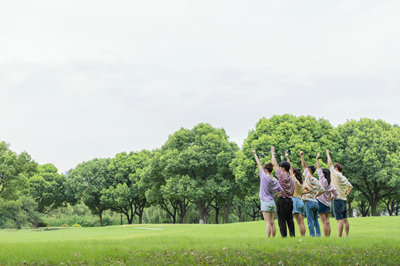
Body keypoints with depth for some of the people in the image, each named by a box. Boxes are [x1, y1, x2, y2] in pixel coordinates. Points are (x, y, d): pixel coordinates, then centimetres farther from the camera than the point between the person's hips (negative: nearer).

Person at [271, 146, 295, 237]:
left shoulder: (281, 175, -8)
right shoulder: (292, 179, 12)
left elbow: (274, 164, -1)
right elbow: (292, 192, 15)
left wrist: (273, 153, 9)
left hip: (282, 200, -7)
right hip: (290, 200, 7)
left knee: (282, 220, -4)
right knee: (290, 220, 8)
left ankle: (284, 236, -7)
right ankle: (292, 235, 7)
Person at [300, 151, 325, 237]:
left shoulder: (309, 178, -6)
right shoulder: (316, 181, 14)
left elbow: (304, 166, -4)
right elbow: (322, 190, 22)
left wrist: (302, 156, 4)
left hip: (309, 202, -8)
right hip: (315, 202, 8)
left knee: (310, 222, -8)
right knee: (316, 222, 10)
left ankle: (313, 236, -12)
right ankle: (318, 236, 8)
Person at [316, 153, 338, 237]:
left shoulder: (323, 181, -10)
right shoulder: (330, 184, 9)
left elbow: (319, 170, -8)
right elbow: (335, 193, 15)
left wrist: (317, 159, -4)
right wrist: (330, 198, 12)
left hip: (321, 203, -7)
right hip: (327, 204, 7)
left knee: (324, 222, -7)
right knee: (327, 222, 7)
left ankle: (326, 237, -8)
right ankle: (328, 236, 7)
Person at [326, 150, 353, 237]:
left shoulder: (336, 175, -8)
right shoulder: (344, 178, 15)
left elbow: (330, 164, -4)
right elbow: (350, 187, 28)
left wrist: (328, 153, 6)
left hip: (337, 200, -8)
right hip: (344, 200, 8)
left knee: (340, 219, -11)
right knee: (345, 219, 8)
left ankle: (339, 237, -13)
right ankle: (347, 236, 9)